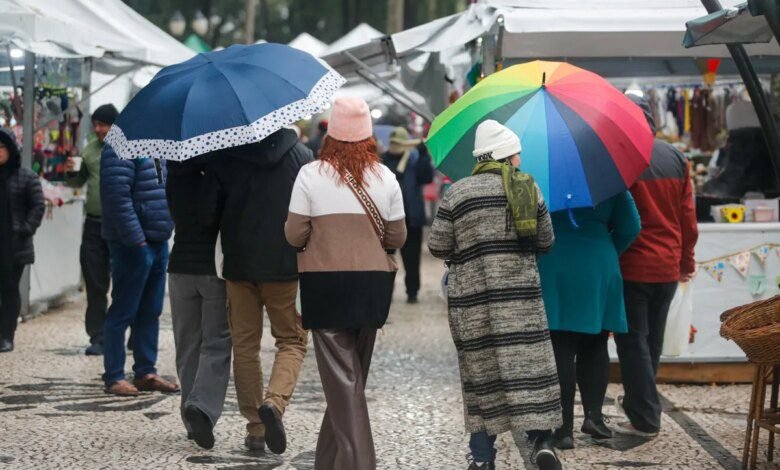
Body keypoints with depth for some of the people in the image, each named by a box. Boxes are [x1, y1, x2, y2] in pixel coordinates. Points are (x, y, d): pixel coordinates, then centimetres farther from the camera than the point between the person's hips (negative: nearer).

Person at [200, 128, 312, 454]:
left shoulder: (225, 158, -3)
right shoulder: (300, 155, -4)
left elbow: (208, 213, -4)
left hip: (239, 264, 1)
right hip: (285, 265, -1)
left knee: (245, 344, 11)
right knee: (292, 340, 10)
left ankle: (255, 428, 10)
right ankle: (275, 400, -16)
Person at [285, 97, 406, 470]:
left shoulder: (311, 175, -6)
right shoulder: (385, 177, 2)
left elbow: (294, 235, -6)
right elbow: (397, 238, 5)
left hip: (326, 285, -3)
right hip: (373, 285, 3)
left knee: (341, 377, -1)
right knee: (354, 374, 15)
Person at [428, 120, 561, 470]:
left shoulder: (457, 193, 0)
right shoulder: (529, 187, 4)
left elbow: (437, 247, -2)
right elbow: (545, 242, 10)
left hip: (471, 296, 0)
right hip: (520, 294, 0)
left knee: (480, 370, 5)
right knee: (528, 364, 1)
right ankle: (542, 439, -11)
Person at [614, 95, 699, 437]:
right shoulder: (677, 159, 5)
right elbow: (688, 216, 8)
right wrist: (687, 258, 18)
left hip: (632, 267, -6)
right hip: (668, 267, 6)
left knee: (633, 342, -1)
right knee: (652, 341, 18)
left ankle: (645, 419, -3)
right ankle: (638, 401, 32)